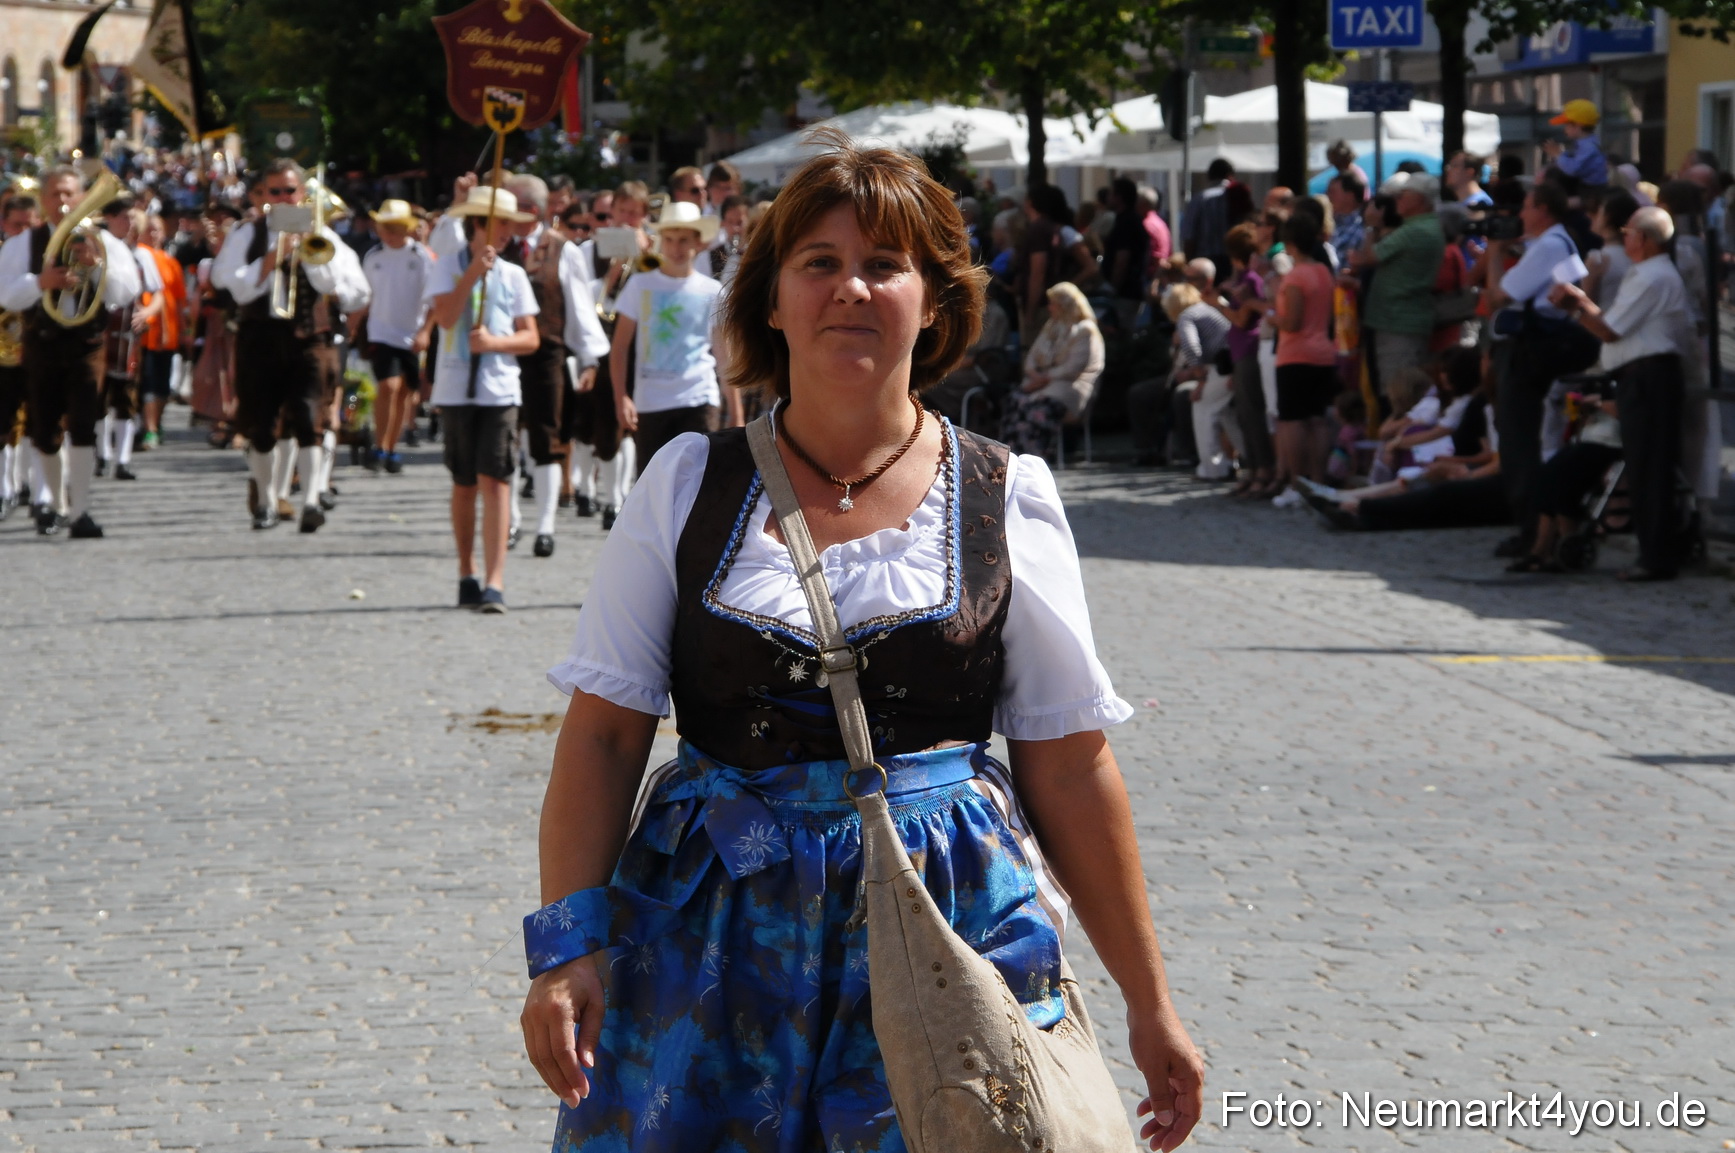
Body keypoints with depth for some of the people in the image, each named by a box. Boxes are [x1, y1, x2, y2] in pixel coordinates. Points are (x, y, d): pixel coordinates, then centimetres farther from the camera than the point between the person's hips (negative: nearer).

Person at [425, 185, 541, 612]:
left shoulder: (513, 275, 8)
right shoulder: (449, 266, 3)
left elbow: (531, 338, 6)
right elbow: (444, 316, -12)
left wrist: (494, 342, -11)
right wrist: (473, 272, -16)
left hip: (500, 389, 0)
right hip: (456, 389, 0)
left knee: (495, 481, -10)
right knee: (464, 484, 9)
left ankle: (494, 582, -15)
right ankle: (467, 575, 21)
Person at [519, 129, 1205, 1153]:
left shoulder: (1006, 500, 3)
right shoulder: (689, 484, 5)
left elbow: (1070, 768, 5)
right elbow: (603, 733, 3)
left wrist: (1150, 1003, 5)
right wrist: (568, 942, -8)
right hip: (711, 931, 1)